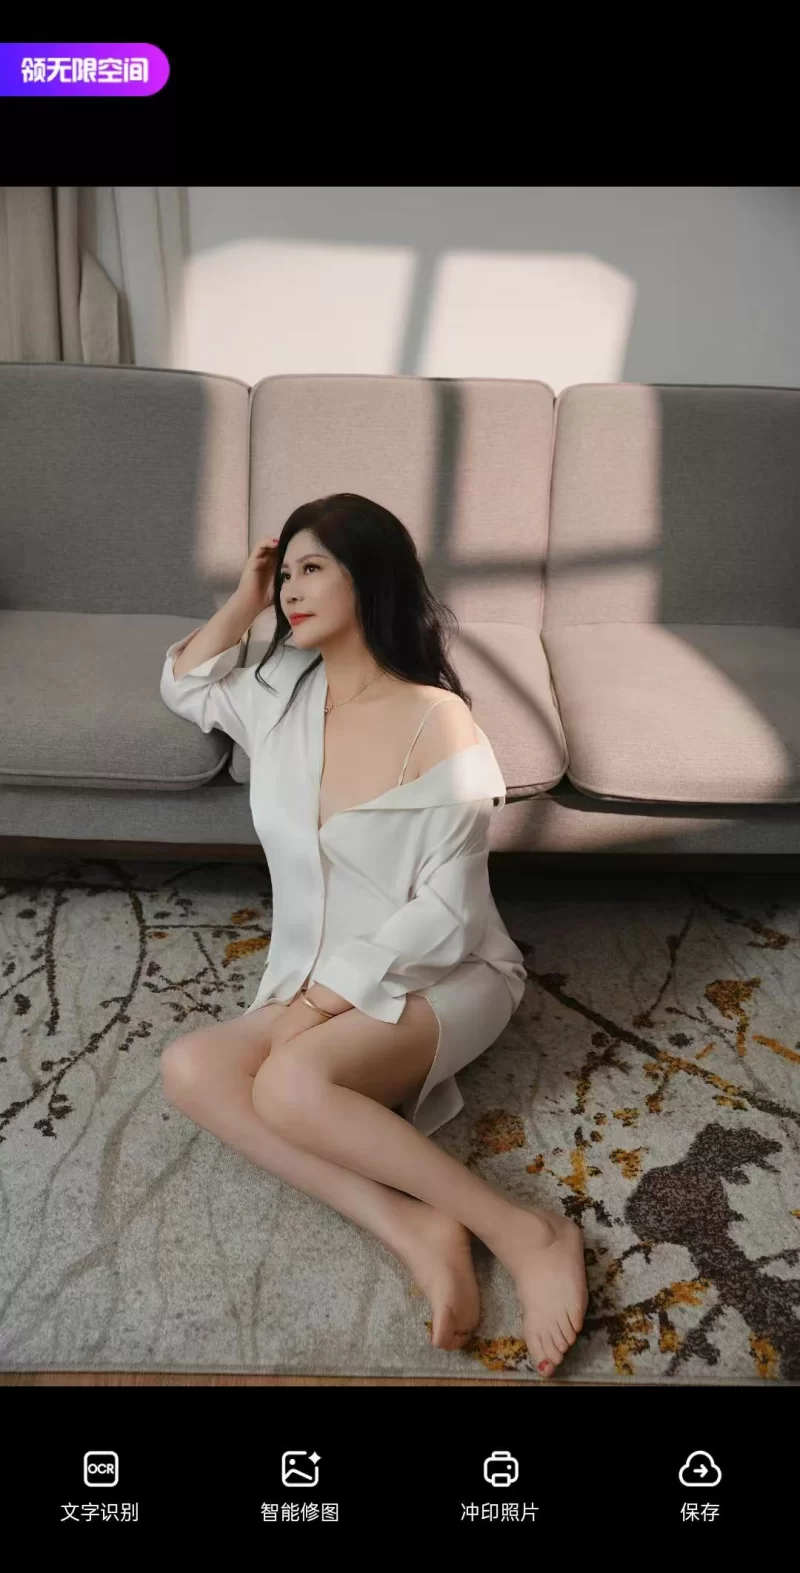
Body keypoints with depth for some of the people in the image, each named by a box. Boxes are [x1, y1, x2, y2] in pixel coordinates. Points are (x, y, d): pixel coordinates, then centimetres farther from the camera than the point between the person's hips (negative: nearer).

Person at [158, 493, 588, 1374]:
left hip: (441, 979, -6)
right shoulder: (284, 691, 4)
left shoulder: (438, 727, -16)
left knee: (291, 1085, -33)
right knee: (189, 1067, -20)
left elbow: (444, 916, -17)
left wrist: (323, 996, -19)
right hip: (323, 987, 7)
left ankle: (524, 1233, -21)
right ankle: (412, 1228, -24)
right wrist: (244, 602, 8)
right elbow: (184, 686, 23)